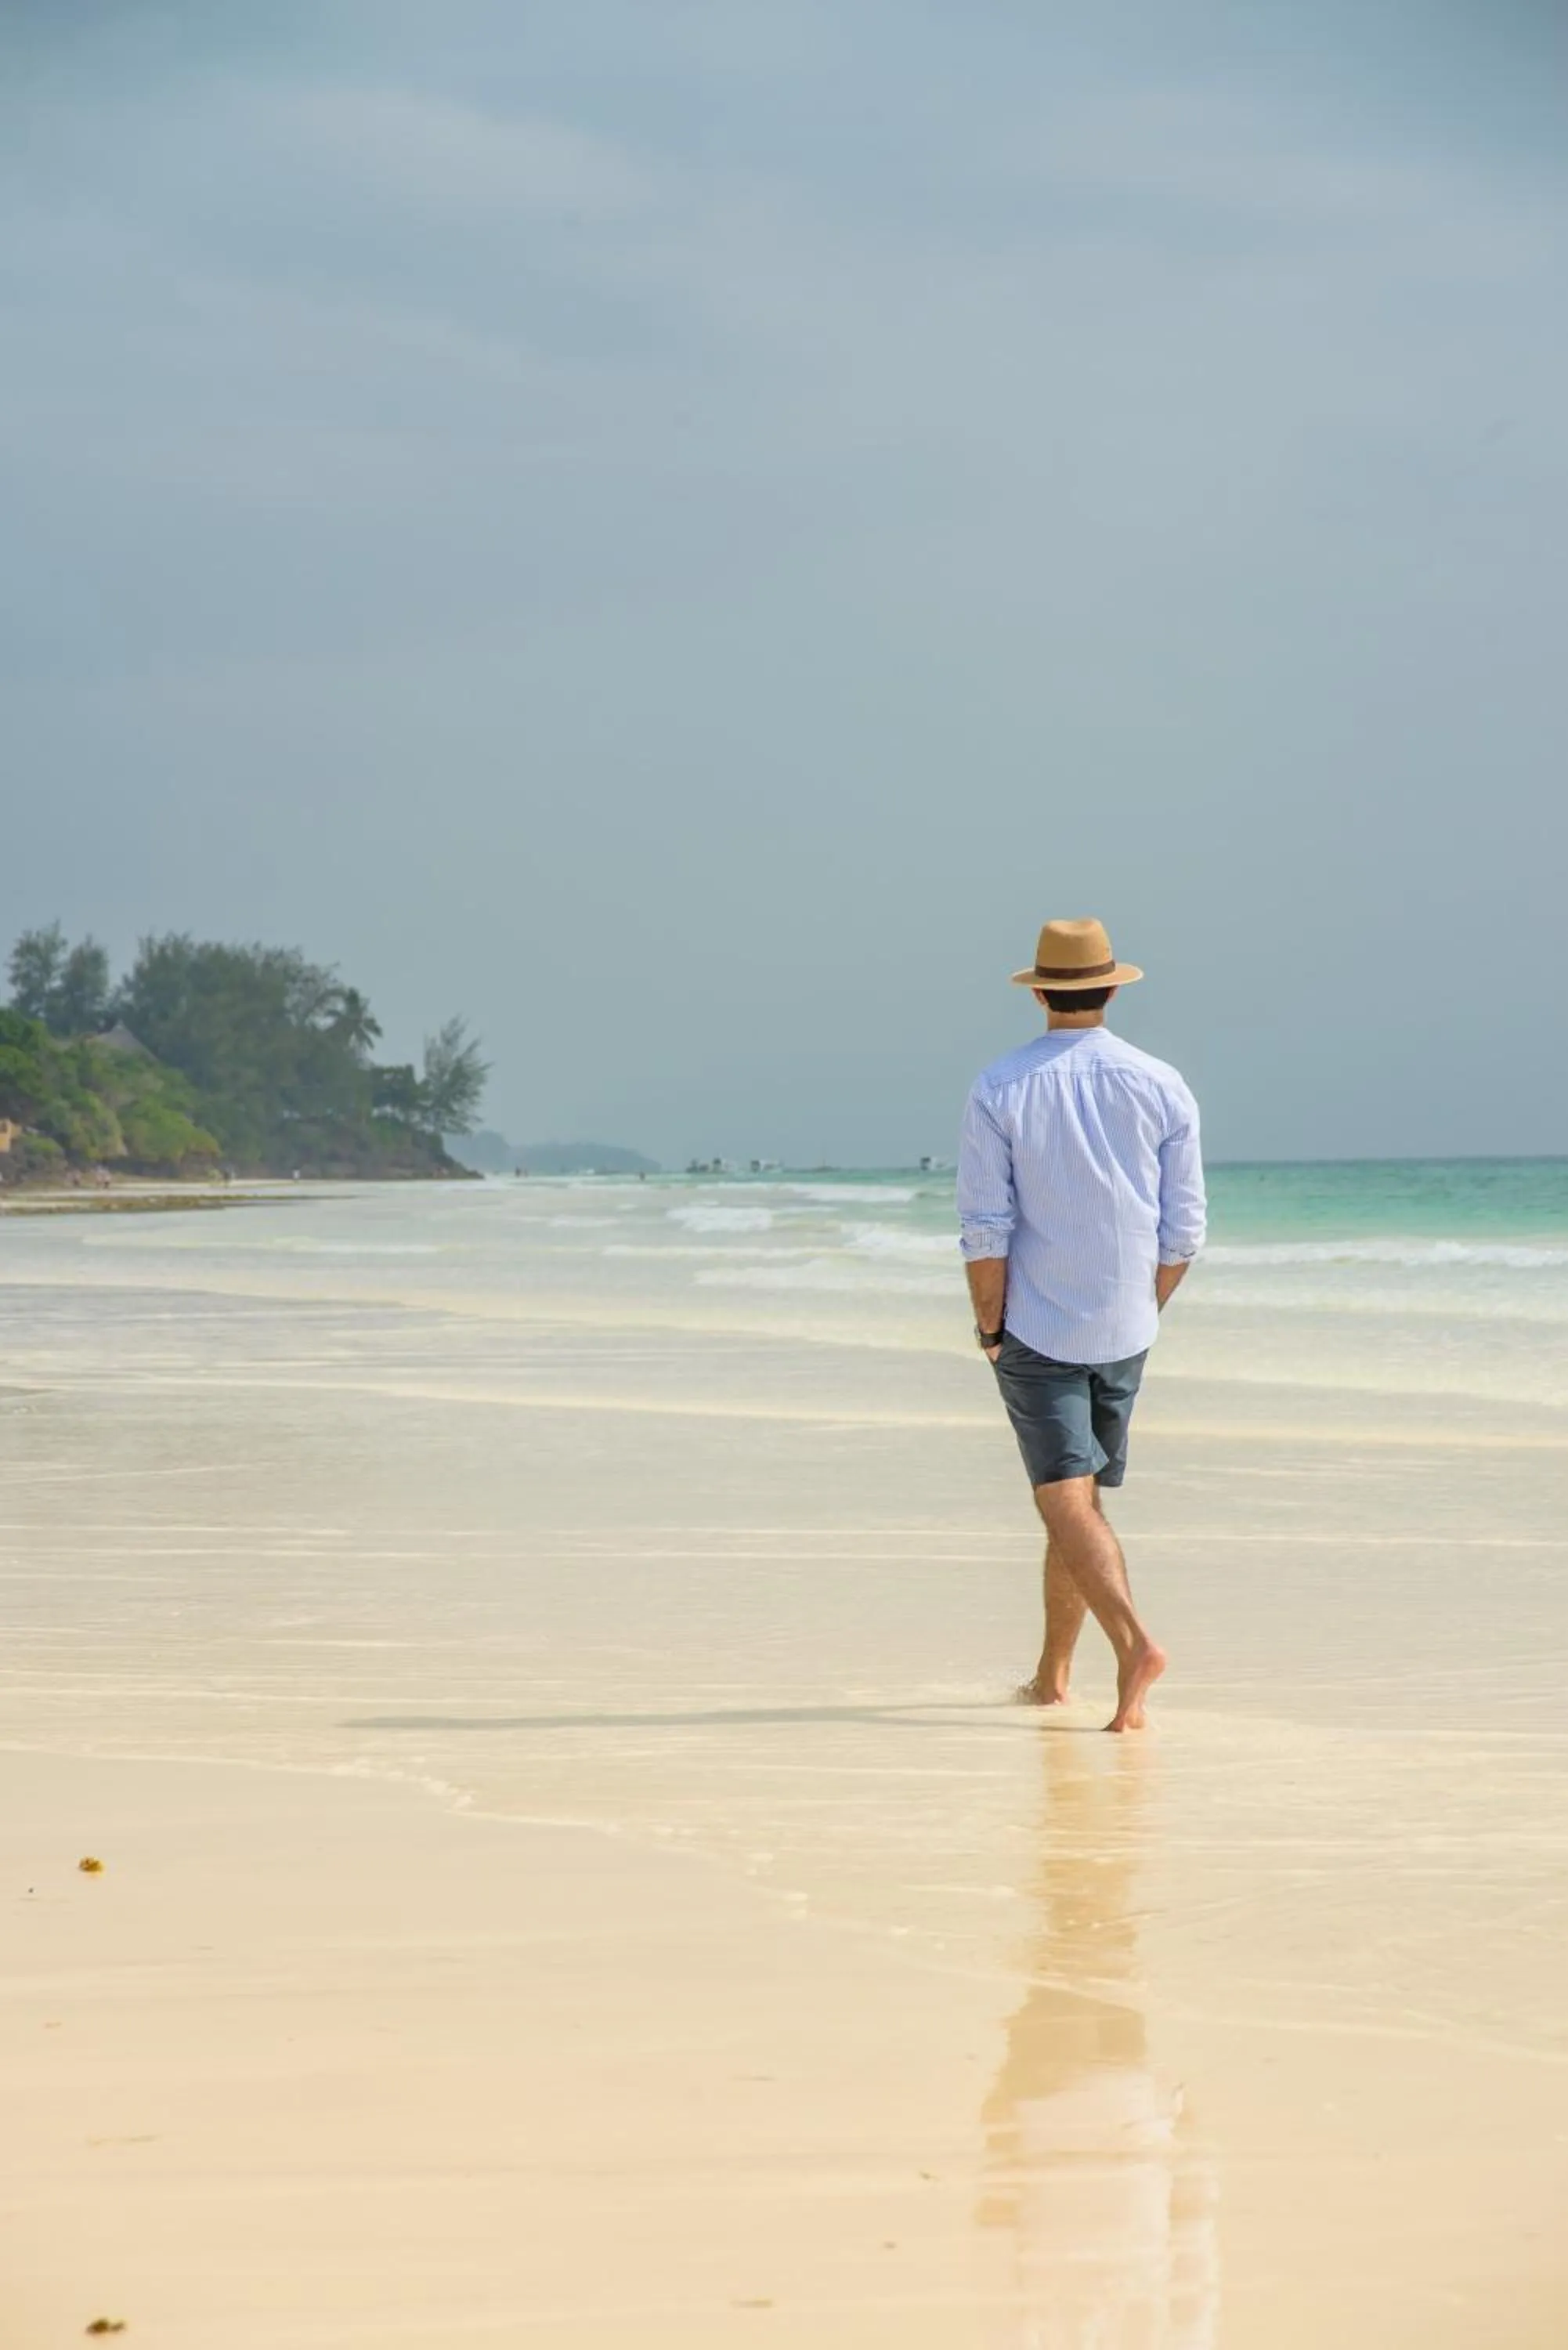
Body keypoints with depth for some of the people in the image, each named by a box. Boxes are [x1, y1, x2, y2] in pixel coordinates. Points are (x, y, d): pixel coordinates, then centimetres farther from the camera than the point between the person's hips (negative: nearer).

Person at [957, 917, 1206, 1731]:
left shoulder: (1000, 1089, -8)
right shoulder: (1161, 1087, -1)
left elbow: (984, 1229, -11)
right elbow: (1184, 1231, 0)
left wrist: (989, 1327, 1)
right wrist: (1145, 1312, 14)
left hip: (1036, 1331, -3)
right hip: (1124, 1332, 3)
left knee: (1067, 1503, -6)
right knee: (1080, 1497, 16)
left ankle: (1135, 1644, -27)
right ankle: (1052, 1675, 23)